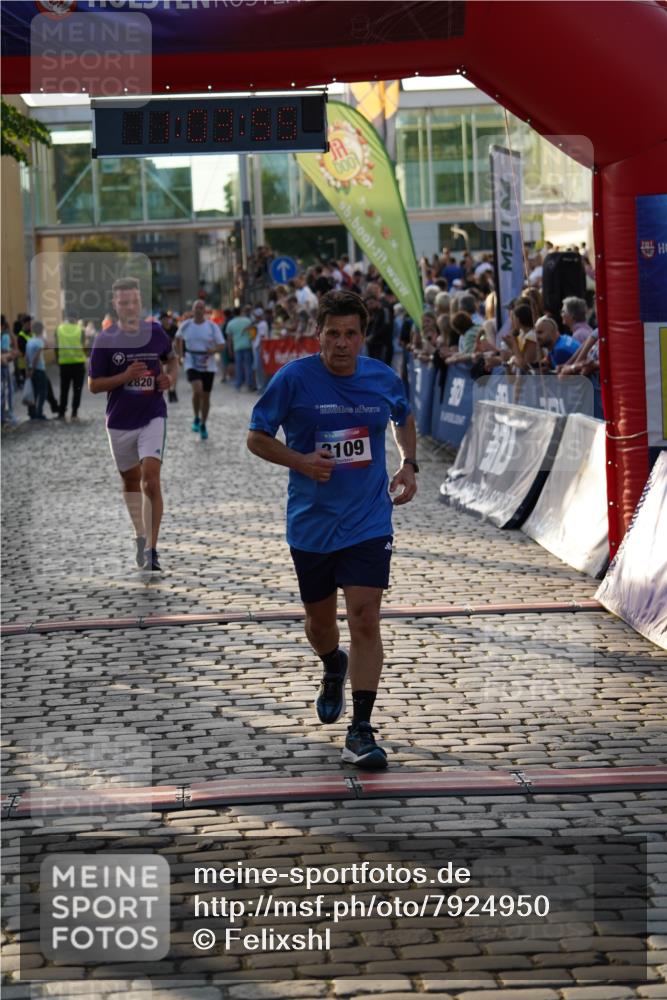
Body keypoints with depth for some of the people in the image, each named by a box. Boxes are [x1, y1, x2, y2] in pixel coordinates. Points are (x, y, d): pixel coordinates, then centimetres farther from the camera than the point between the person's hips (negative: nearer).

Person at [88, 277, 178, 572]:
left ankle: (151, 549, -15)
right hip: (120, 421, 1)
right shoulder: (105, 340, -7)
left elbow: (171, 358, 19)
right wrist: (125, 376, -20)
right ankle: (141, 536, 36)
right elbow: (93, 384, -5)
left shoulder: (155, 332, -1)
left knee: (150, 479, -16)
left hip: (152, 417, -1)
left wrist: (171, 377, -2)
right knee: (130, 481, 15)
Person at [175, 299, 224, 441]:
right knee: (197, 390, -23)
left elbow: (221, 345, -4)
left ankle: (203, 425, 25)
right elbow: (178, 339, 20)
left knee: (206, 396, 7)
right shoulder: (185, 325, 1)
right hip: (192, 364, -1)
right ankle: (196, 418, 1)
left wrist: (213, 350, -24)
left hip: (208, 365, 1)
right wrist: (179, 353, 8)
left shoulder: (212, 326, -3)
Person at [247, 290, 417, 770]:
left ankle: (361, 731, -6)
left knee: (365, 621, -11)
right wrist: (299, 461, -19)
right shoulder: (294, 379, -10)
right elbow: (257, 437, -2)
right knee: (319, 621, 15)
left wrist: (410, 464, 6)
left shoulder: (383, 378, -1)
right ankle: (334, 669, 51)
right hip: (311, 520, 0)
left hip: (369, 521, 0)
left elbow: (404, 417, 21)